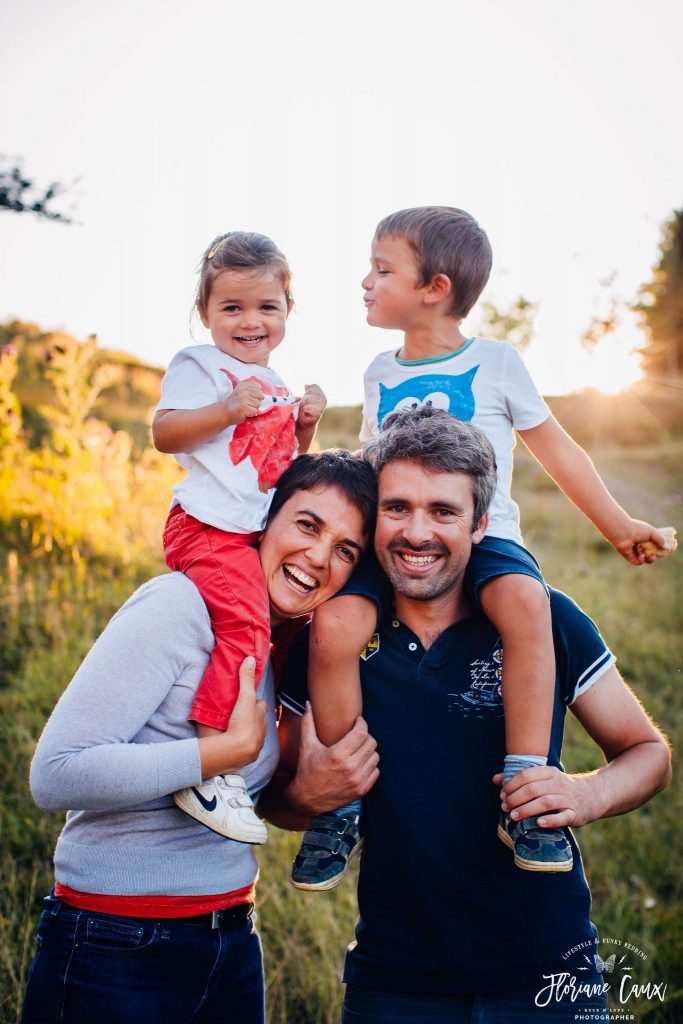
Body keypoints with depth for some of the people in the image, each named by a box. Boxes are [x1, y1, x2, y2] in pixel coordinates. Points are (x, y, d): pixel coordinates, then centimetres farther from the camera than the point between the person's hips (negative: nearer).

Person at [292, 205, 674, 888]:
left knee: (525, 603, -37)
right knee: (333, 625, -27)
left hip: (483, 537, -3)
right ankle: (343, 802, -11)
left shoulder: (495, 362, 5)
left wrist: (617, 527, 15)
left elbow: (557, 450, 13)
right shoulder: (379, 373, 16)